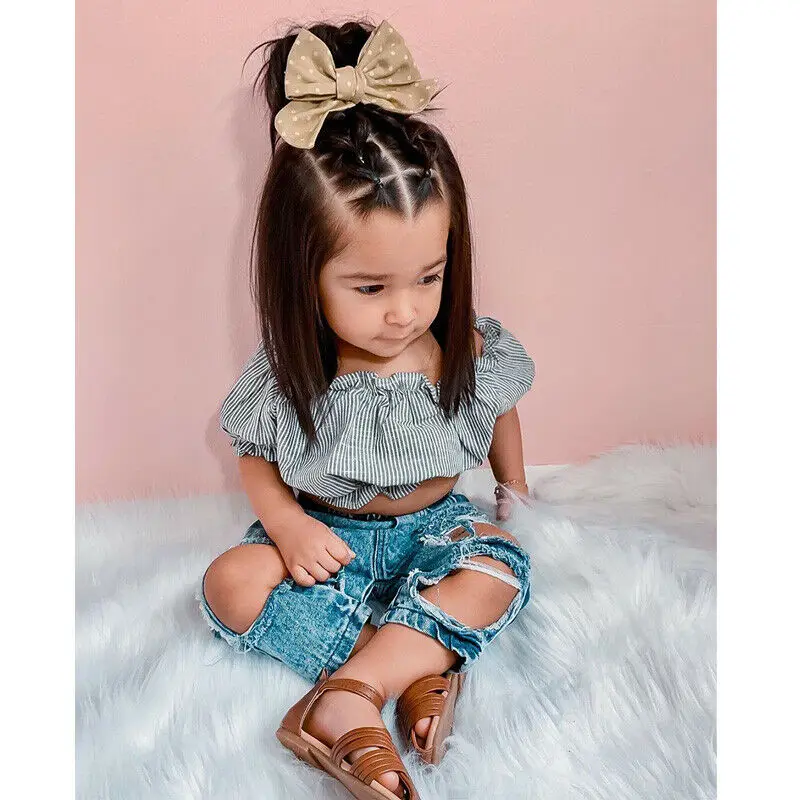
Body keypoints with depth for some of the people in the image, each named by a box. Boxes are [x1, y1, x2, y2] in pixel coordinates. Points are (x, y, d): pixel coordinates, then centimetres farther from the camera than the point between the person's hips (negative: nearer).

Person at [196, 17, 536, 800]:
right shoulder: (285, 376, -18)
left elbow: (499, 415, 7)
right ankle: (413, 664, -30)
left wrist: (513, 487, 17)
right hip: (324, 535, 0)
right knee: (232, 581, -25)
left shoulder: (471, 354, -16)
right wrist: (285, 521, -22)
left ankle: (347, 696, -33)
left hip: (431, 527, 1)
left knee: (500, 569, -29)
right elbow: (256, 460, -4)